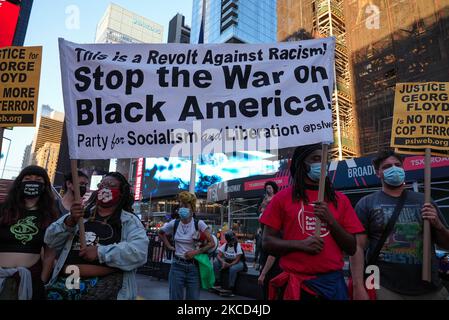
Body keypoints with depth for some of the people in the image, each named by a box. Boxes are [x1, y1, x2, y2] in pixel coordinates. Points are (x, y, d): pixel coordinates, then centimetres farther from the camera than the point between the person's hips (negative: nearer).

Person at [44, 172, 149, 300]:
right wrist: (70, 221, -5)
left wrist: (101, 252, -14)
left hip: (105, 283, -3)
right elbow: (51, 240, 13)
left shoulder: (130, 221, 7)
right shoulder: (79, 213, 21)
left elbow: (140, 251, -9)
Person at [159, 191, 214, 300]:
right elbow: (161, 233, 18)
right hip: (177, 266, 2)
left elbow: (211, 243, -9)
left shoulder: (199, 223, -10)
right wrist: (169, 247, 7)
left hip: (193, 266, -2)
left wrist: (195, 252, -17)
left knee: (193, 297, 10)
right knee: (175, 297, 9)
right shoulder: (174, 223, -2)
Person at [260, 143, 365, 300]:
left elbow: (351, 248, 4)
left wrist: (330, 220, -11)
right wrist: (300, 244, -17)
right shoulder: (283, 198, -3)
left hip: (333, 281, 2)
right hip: (296, 282, -2)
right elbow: (267, 242, -3)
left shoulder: (340, 200, 4)